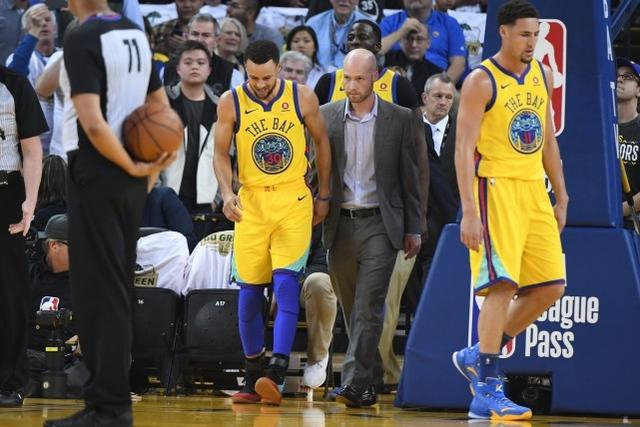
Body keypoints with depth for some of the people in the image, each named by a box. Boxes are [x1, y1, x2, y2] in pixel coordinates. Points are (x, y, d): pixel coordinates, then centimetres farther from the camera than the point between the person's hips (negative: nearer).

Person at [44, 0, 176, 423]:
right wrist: (153, 162, 9)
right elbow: (162, 110, 19)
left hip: (97, 178, -8)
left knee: (97, 292, -4)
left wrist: (131, 166, -13)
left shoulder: (82, 39, -15)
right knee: (118, 288, 14)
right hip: (132, 182, 8)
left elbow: (93, 123, -24)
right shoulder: (136, 34, 10)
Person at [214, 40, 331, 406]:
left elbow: (322, 142, 9)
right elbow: (221, 153, 2)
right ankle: (253, 378, 16)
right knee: (249, 292, 4)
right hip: (251, 202, 2)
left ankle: (277, 375, -23)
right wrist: (227, 193, -15)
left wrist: (324, 196, 10)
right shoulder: (231, 103, -3)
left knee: (286, 283, -16)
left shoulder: (302, 97, -3)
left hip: (294, 201, -2)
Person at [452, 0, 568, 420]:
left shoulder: (543, 75, 12)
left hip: (534, 190, 7)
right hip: (496, 189, -7)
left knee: (551, 286, 4)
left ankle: (478, 356, 18)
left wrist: (561, 197, 16)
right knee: (503, 285, -14)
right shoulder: (481, 82, -9)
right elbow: (464, 149, -13)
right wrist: (469, 212, -19)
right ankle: (488, 391, -11)